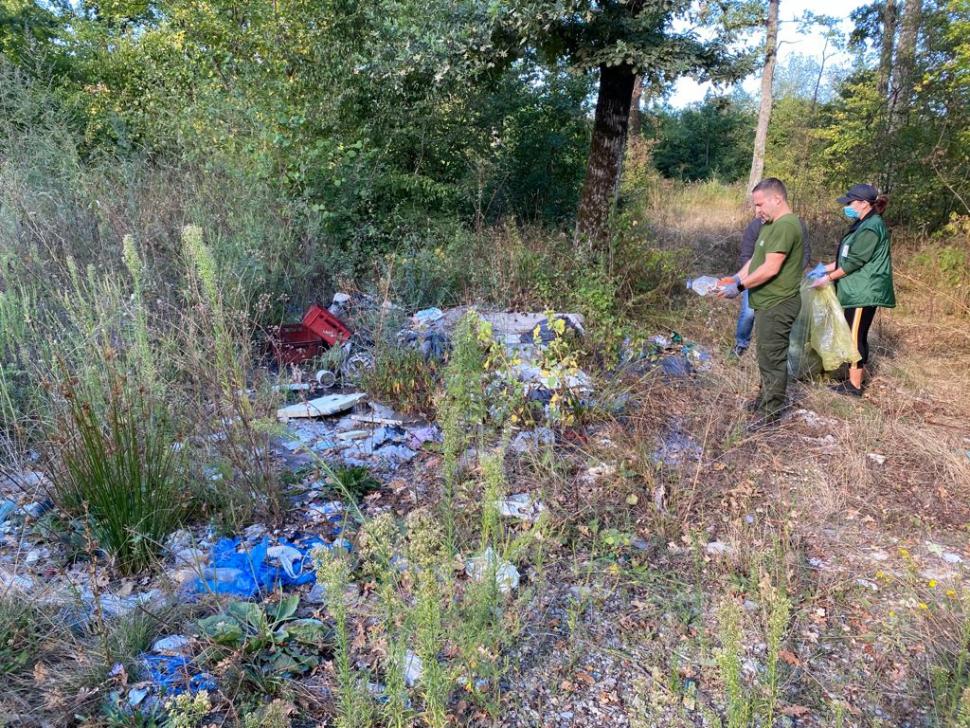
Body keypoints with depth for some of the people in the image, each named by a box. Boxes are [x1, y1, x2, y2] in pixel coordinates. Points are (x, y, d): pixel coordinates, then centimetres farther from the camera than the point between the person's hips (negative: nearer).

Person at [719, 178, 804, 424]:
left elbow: (770, 268, -24)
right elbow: (756, 258, 18)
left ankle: (770, 415, 8)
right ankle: (765, 399, 35)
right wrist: (736, 278, 4)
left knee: (772, 360, -1)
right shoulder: (771, 224, 15)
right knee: (767, 356, 20)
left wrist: (739, 287, -16)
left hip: (777, 306, -10)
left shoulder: (786, 226, -19)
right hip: (768, 303, 10)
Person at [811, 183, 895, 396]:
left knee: (855, 336, -6)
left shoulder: (871, 227, -16)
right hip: (858, 291, 10)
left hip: (864, 292, -10)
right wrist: (825, 268, 11)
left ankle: (854, 385, -1)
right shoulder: (863, 224, 15)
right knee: (858, 335, 14)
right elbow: (847, 257, 19)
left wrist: (829, 278, -12)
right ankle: (859, 374, 23)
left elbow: (854, 261, -18)